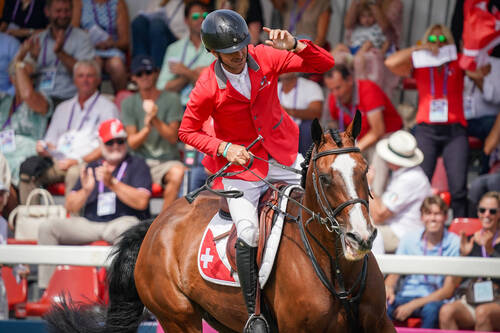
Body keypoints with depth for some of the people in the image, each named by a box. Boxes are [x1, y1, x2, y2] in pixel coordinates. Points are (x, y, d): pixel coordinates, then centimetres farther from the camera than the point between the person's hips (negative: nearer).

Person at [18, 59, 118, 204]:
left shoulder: (107, 107, 11)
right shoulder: (63, 108, 28)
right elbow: (50, 142, 27)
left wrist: (80, 161, -14)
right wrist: (43, 149, 1)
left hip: (88, 163, -4)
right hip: (58, 162, 4)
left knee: (75, 173, -40)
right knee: (28, 169, -27)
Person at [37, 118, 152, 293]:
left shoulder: (137, 165, 9)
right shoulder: (92, 168, 21)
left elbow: (141, 202, -8)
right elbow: (70, 206, 15)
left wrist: (113, 183, -14)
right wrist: (85, 190, -6)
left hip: (122, 219, -5)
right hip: (89, 224, 5)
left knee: (126, 229, -41)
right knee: (47, 228, -13)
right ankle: (46, 290, -19)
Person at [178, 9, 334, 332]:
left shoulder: (264, 58, -13)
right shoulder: (207, 88, -19)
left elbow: (324, 64, -12)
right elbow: (187, 131, -5)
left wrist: (294, 46, -31)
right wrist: (224, 148, -19)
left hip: (282, 155, 4)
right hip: (239, 161, -4)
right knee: (248, 233, -17)